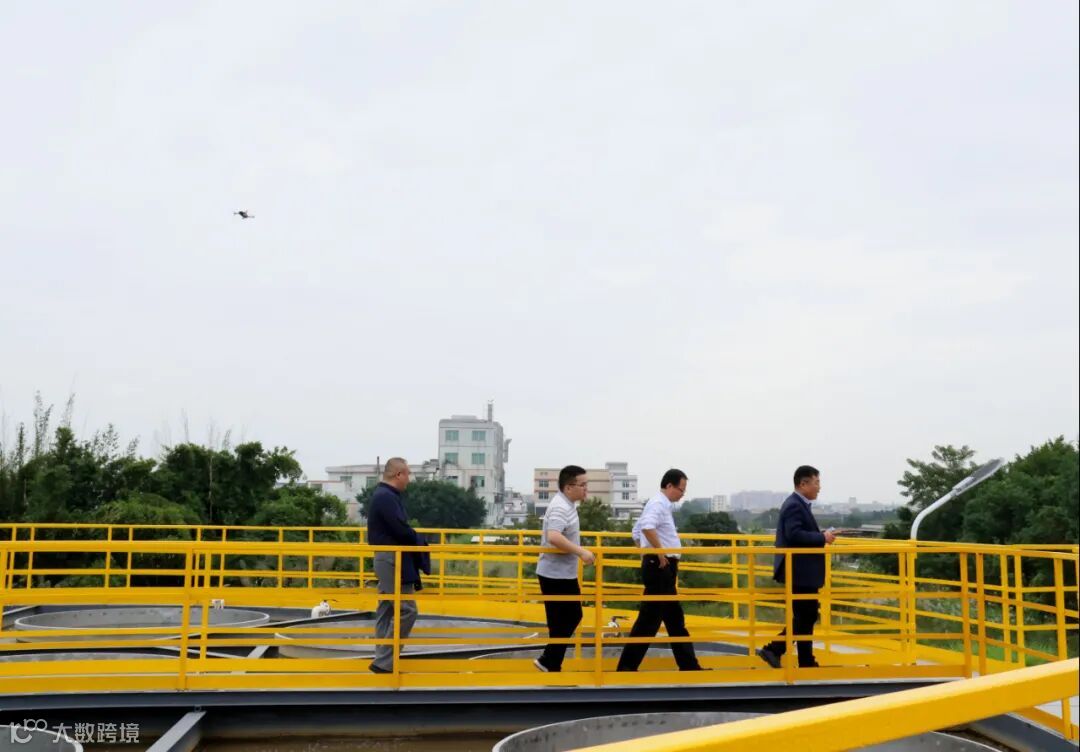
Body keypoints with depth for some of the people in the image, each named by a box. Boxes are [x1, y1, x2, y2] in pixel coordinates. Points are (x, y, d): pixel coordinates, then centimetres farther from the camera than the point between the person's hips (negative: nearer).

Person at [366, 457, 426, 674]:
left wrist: (415, 539, 7)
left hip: (387, 559, 11)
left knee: (387, 610, 13)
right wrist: (421, 541, -6)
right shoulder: (387, 497, -18)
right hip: (392, 560, -11)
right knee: (406, 610, -9)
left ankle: (383, 660, 19)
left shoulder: (383, 495, 15)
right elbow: (402, 530, -22)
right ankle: (383, 661, -6)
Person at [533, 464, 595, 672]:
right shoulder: (561, 507, -21)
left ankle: (548, 661, 22)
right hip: (556, 575, -10)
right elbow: (553, 537, -36)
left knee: (573, 616, 16)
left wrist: (578, 551, 24)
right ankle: (551, 665, 11)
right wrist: (581, 552, -33)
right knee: (561, 623, 0)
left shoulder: (567, 505, 12)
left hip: (565, 573, 10)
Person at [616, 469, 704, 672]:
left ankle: (688, 664, 24)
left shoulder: (661, 504, 18)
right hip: (661, 567, -11)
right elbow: (647, 527, -33)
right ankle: (627, 666, -2)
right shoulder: (659, 503, -13)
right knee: (650, 618, -7)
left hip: (664, 568, 11)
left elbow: (636, 533, 25)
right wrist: (660, 553, -25)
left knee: (674, 617, 15)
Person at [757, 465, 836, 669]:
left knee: (807, 615, 15)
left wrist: (822, 536, 8)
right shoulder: (794, 505, -17)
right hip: (799, 572, -11)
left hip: (803, 572, 11)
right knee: (805, 617, -2)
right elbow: (794, 535, -28)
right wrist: (822, 538, -21)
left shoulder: (798, 504, 16)